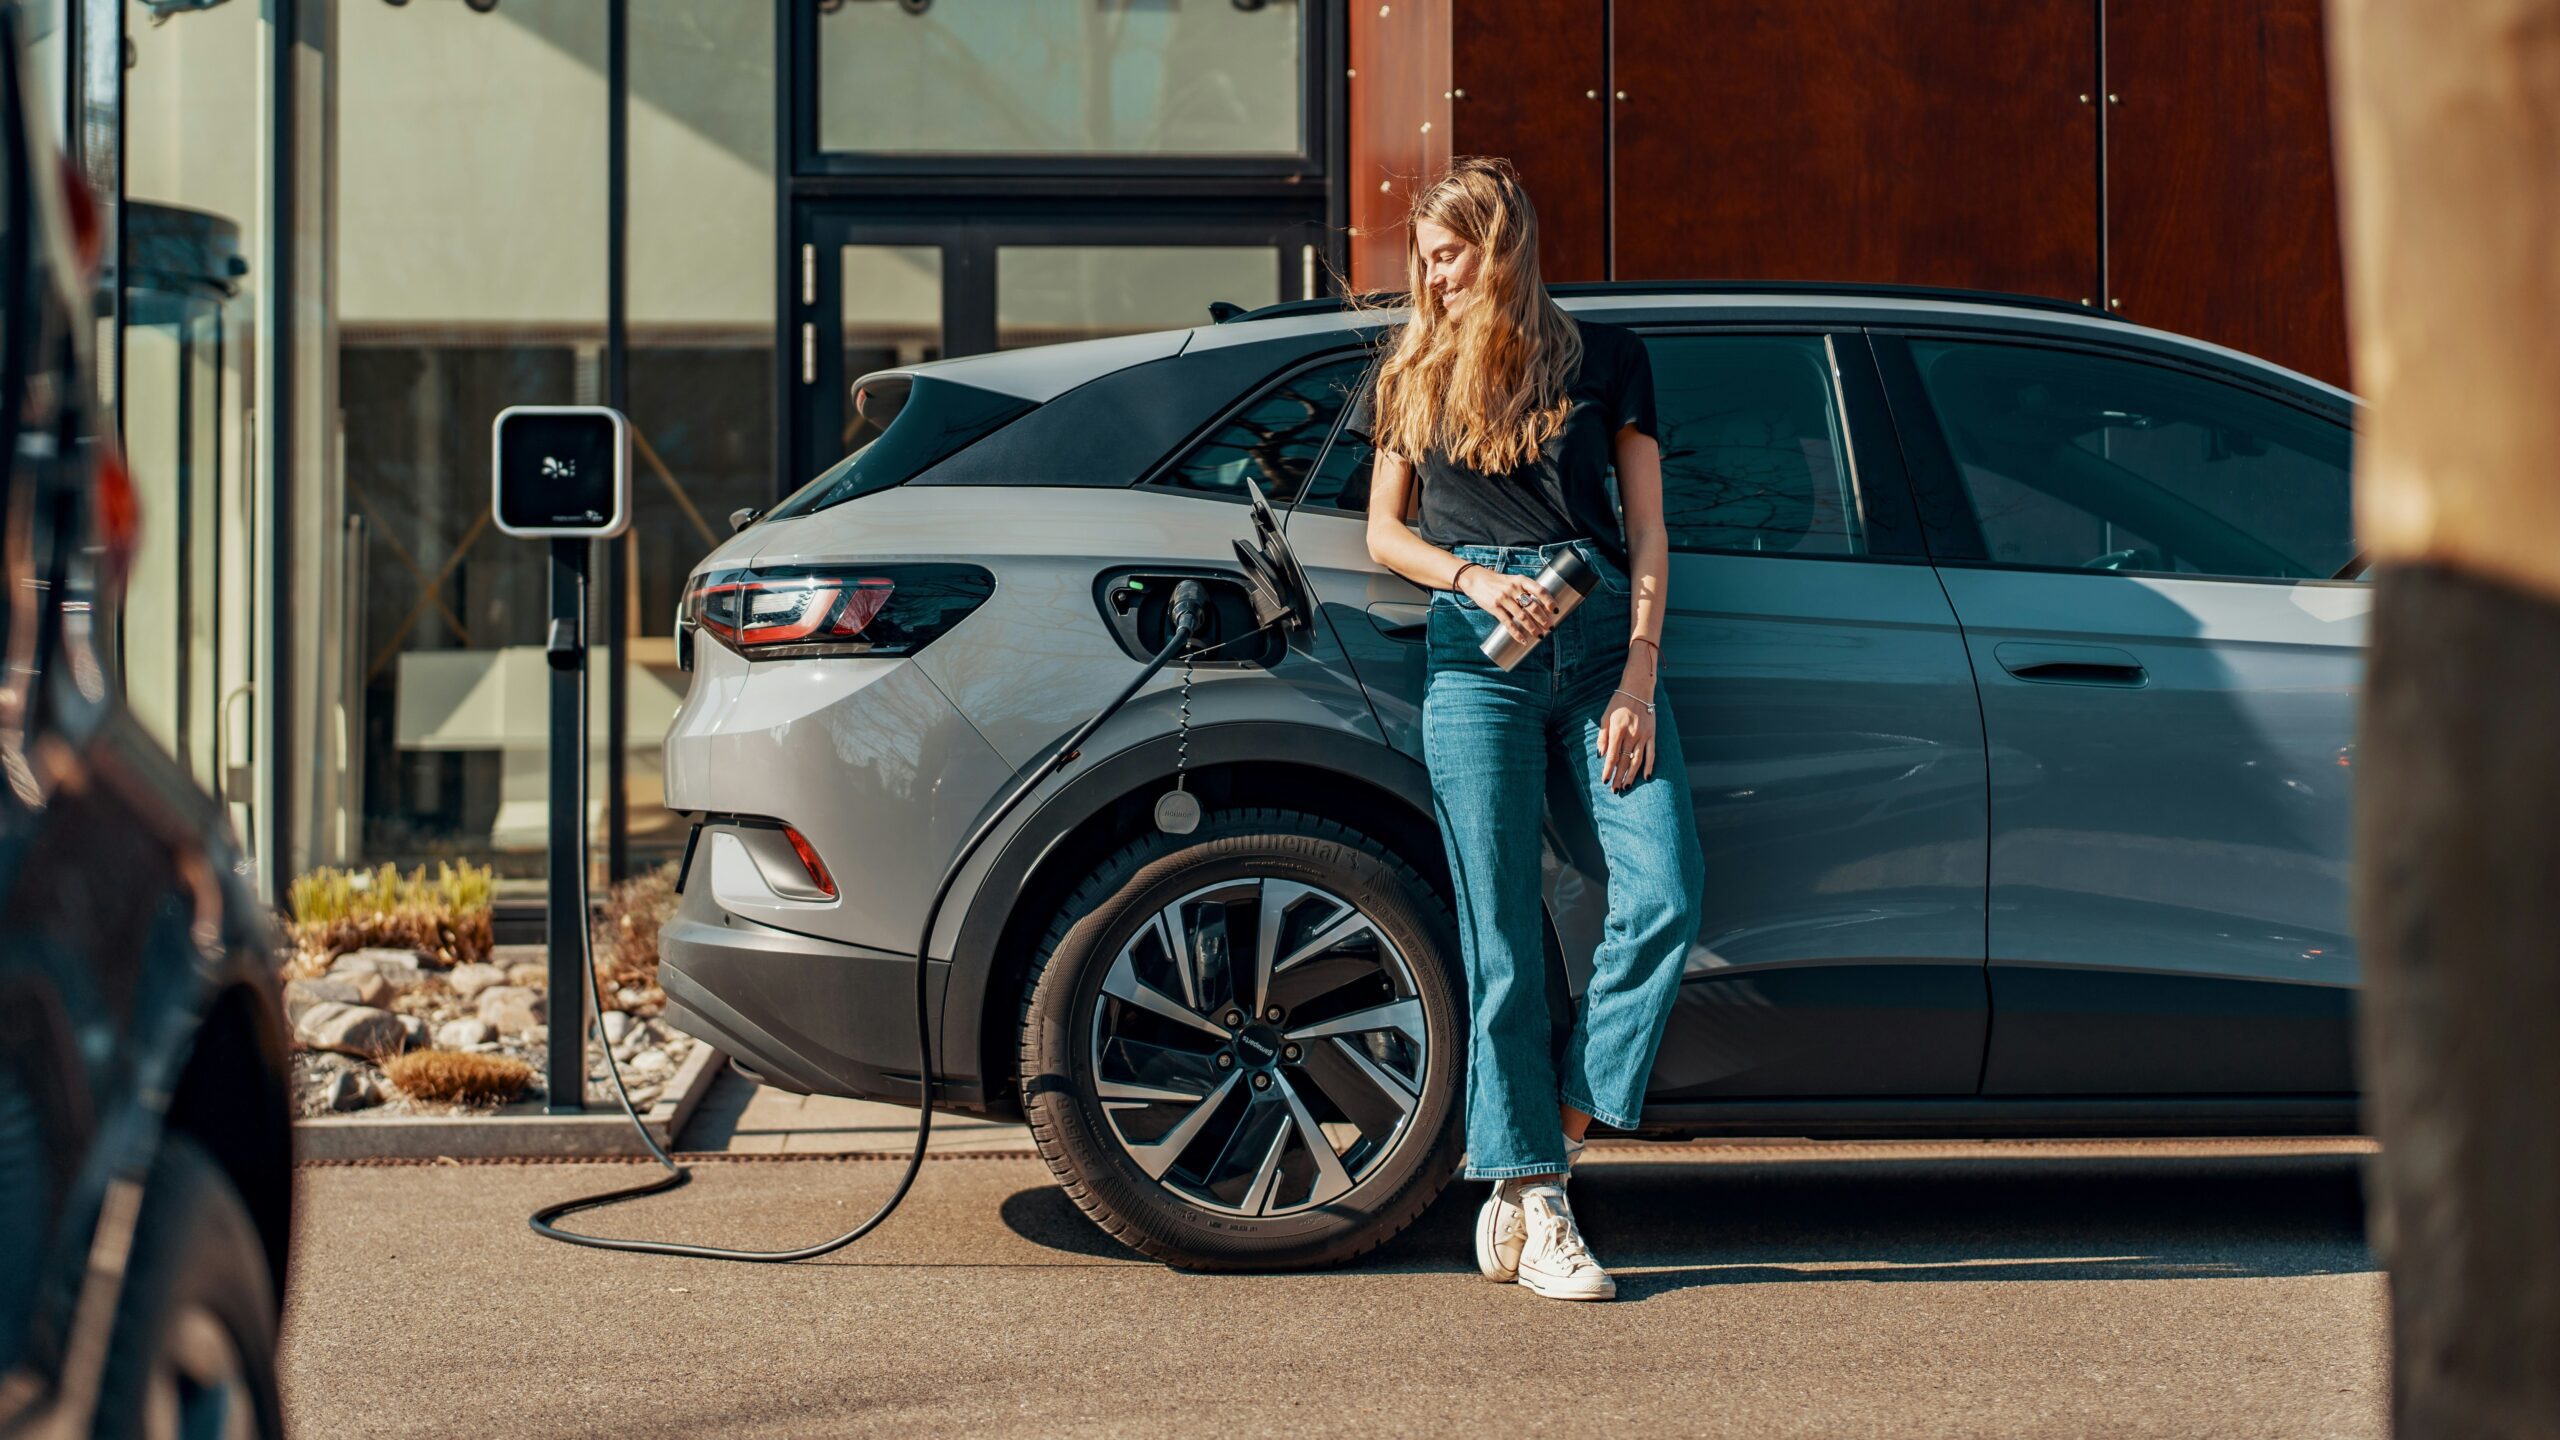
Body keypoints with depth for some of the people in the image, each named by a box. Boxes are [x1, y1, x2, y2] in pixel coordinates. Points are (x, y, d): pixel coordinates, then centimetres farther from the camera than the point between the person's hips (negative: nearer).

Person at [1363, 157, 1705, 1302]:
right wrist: (1474, 578, -6)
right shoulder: (1411, 369, 14)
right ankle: (1535, 1206, -3)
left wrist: (1638, 676, -4)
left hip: (1602, 638, 0)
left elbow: (1646, 530, 7)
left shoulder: (1604, 357, 10)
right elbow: (1384, 531, 15)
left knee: (1663, 895, -15)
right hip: (1475, 650, 0)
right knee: (1502, 935, -5)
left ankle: (1555, 1136, -3)